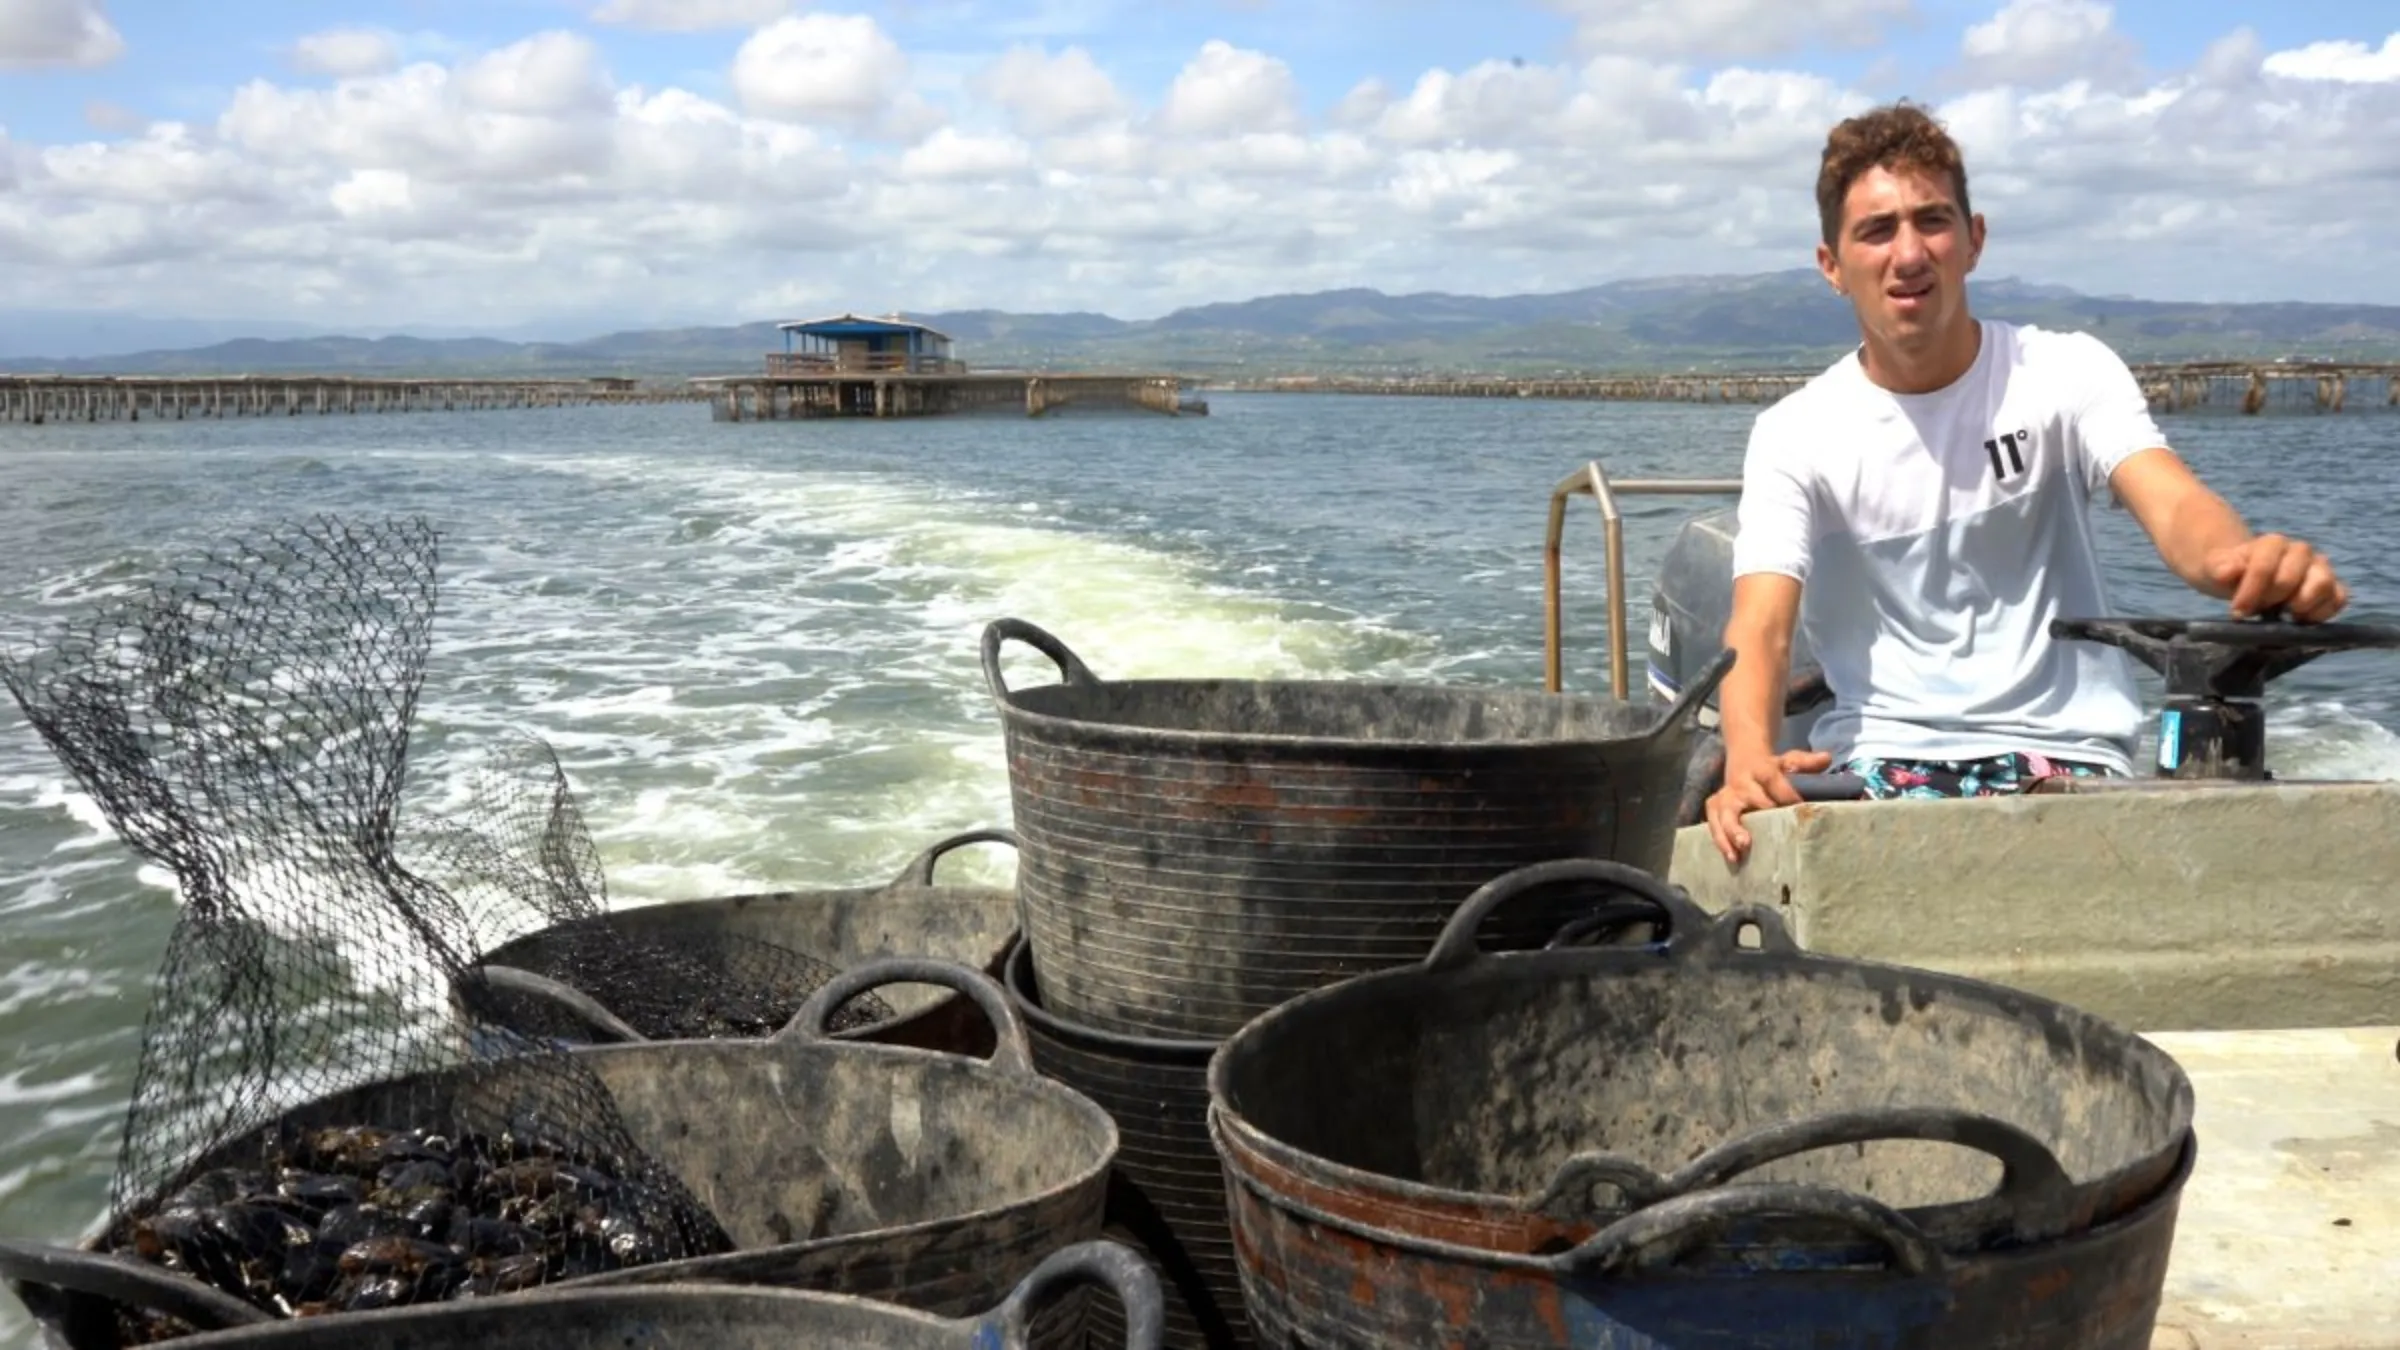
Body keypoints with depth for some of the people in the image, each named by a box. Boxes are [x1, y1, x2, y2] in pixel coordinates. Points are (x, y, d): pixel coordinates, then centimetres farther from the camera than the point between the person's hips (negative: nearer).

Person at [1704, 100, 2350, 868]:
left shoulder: (2067, 375, -1)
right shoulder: (1795, 434, -3)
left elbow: (2174, 506, -19)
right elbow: (1761, 626, -16)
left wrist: (2247, 561, -46)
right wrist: (1750, 760, -39)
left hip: (2068, 752, 0)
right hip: (1883, 759, 1)